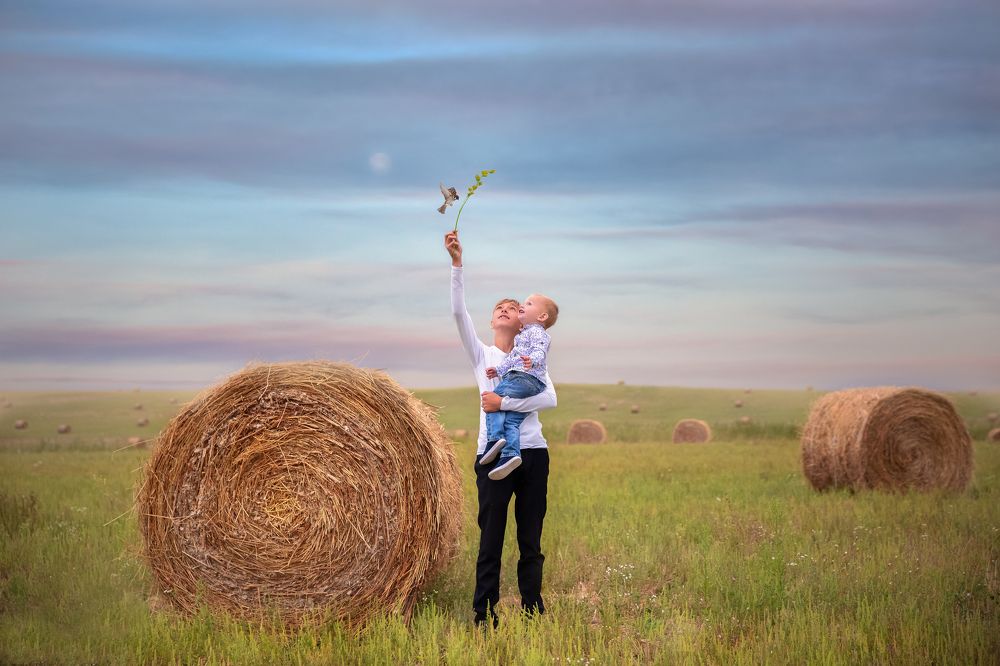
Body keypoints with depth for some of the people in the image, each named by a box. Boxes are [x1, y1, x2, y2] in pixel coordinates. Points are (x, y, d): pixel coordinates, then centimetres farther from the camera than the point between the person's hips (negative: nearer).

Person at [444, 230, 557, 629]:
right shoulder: (481, 354, 9)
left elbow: (550, 399, -8)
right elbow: (458, 311, -6)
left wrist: (504, 402, -16)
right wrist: (457, 264, -14)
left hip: (532, 454, 1)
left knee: (531, 541, 7)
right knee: (491, 540, -2)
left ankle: (533, 613, 14)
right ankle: (484, 616, 2)